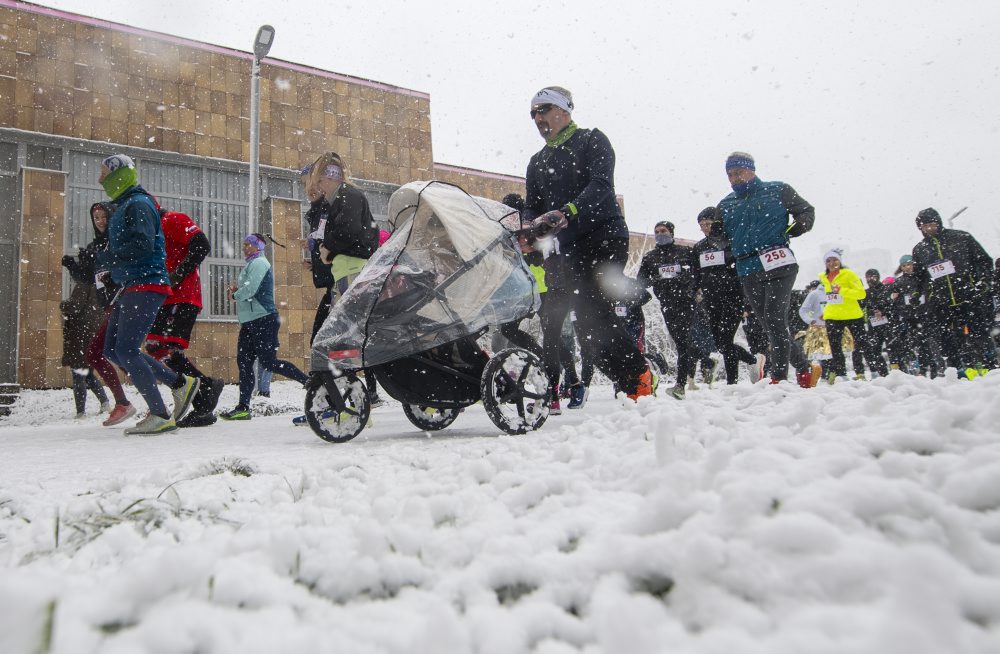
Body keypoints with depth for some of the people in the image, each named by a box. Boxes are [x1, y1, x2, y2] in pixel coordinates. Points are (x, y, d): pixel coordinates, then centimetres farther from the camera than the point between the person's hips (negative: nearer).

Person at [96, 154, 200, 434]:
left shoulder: (138, 204, -9)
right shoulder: (125, 206, 21)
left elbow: (142, 246, -22)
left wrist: (103, 259, -18)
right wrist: (110, 268, 9)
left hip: (146, 285, -10)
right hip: (130, 286, 10)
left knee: (125, 351, -14)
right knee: (113, 351, 7)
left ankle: (160, 416, -9)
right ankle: (180, 383, 12)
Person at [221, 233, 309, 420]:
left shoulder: (259, 263, -8)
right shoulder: (251, 264, 23)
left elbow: (250, 289, -19)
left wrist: (235, 294, -1)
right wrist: (237, 290, 7)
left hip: (262, 319, -10)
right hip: (250, 321, 10)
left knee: (268, 362, -12)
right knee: (244, 362, 6)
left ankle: (309, 382, -6)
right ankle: (243, 408, 7)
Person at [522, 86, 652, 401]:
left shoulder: (592, 141, 4)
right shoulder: (537, 162, 22)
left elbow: (600, 185, -13)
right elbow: (532, 209, 17)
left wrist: (566, 212, -30)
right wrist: (529, 230, -8)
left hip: (606, 237, -5)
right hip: (570, 249, 6)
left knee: (594, 315, -19)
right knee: (588, 319, -5)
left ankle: (637, 377, -7)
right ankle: (635, 379, 5)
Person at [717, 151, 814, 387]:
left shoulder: (777, 190, 6)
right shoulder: (726, 205, 17)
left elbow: (806, 210, 12)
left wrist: (800, 225, -8)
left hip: (778, 266, -5)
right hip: (748, 274, 5)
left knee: (775, 319, -14)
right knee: (770, 325, 7)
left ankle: (779, 377, -11)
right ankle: (802, 366, 22)